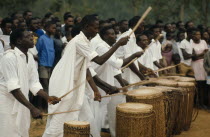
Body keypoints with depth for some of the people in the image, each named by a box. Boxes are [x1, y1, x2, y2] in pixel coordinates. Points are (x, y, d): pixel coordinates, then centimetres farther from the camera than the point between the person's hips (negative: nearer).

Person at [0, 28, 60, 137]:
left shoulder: (29, 57, 6)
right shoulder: (9, 57, -19)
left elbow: (33, 83, 6)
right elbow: (13, 87, -26)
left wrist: (47, 98, -10)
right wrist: (32, 108, -29)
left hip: (21, 104, 8)